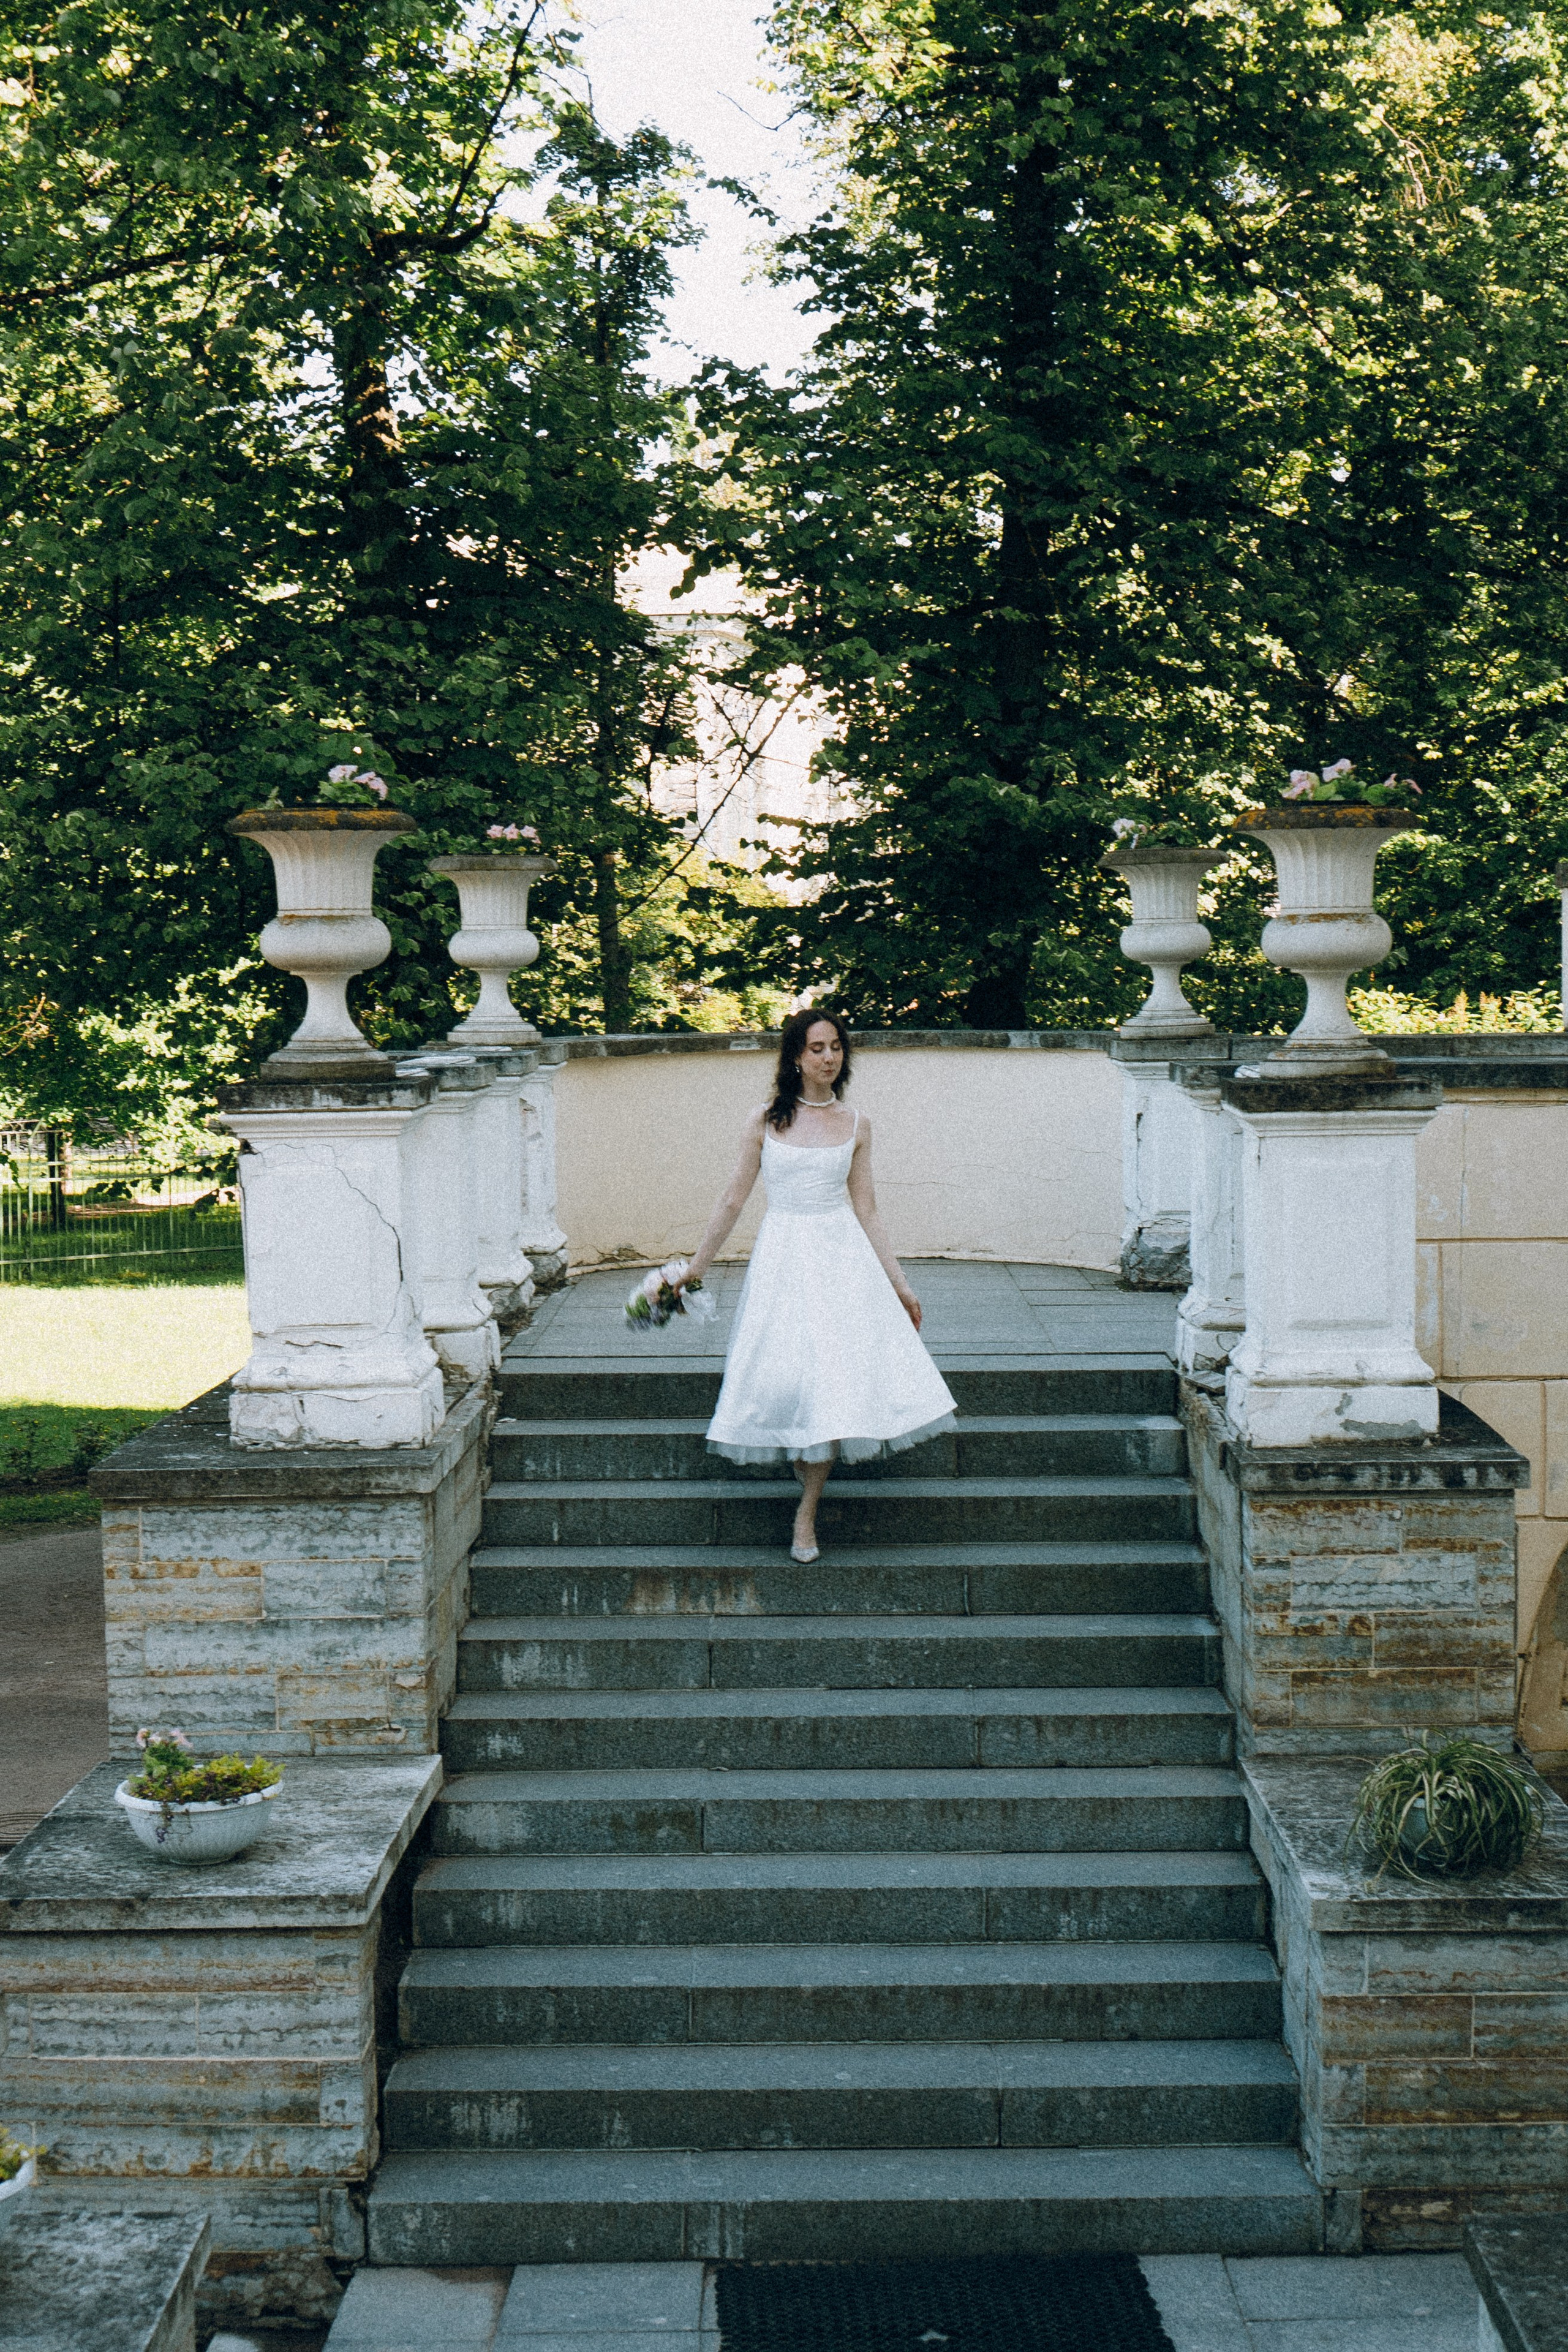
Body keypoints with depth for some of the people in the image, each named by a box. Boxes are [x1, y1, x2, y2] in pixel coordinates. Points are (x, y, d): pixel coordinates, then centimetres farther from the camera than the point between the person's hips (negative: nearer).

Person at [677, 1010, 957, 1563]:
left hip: (842, 1258, 1)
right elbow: (733, 1201, 7)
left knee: (836, 1376, -6)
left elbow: (866, 1211, 10)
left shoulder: (855, 1127, 6)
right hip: (783, 1260, 0)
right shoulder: (765, 1121, 2)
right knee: (783, 1374, -8)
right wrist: (695, 1268, 8)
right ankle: (806, 1465, 21)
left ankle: (807, 1512, 4)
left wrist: (899, 1283, 9)